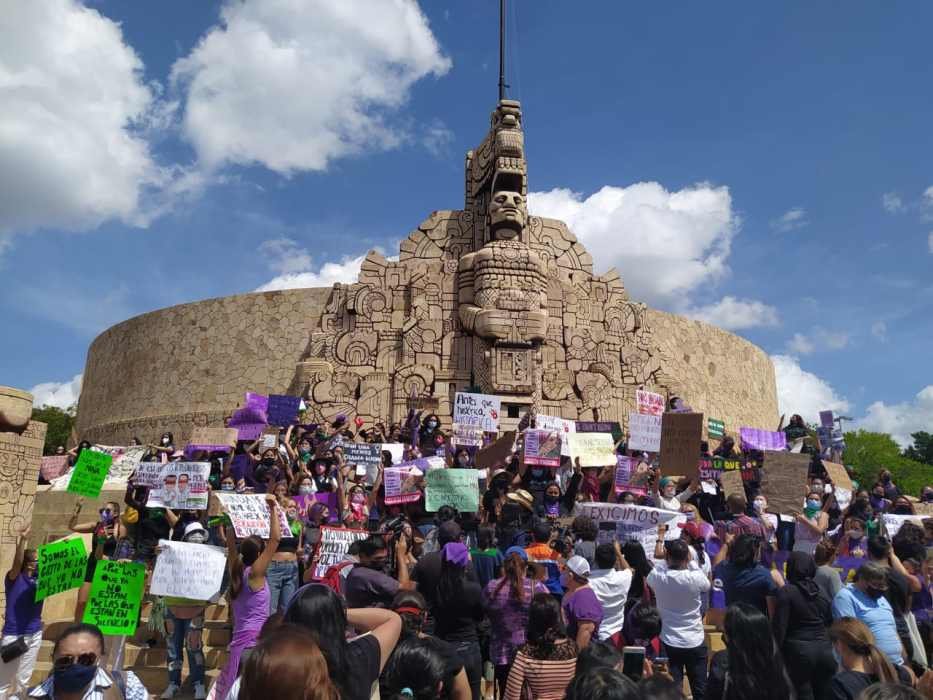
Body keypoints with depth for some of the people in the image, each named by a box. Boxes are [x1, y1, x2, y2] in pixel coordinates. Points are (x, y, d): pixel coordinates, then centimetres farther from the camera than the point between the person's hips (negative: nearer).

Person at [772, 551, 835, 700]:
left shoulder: (786, 592, -8)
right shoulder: (822, 593, 10)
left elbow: (780, 627, -11)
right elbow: (829, 623, 15)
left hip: (799, 650, -5)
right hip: (823, 649, 5)